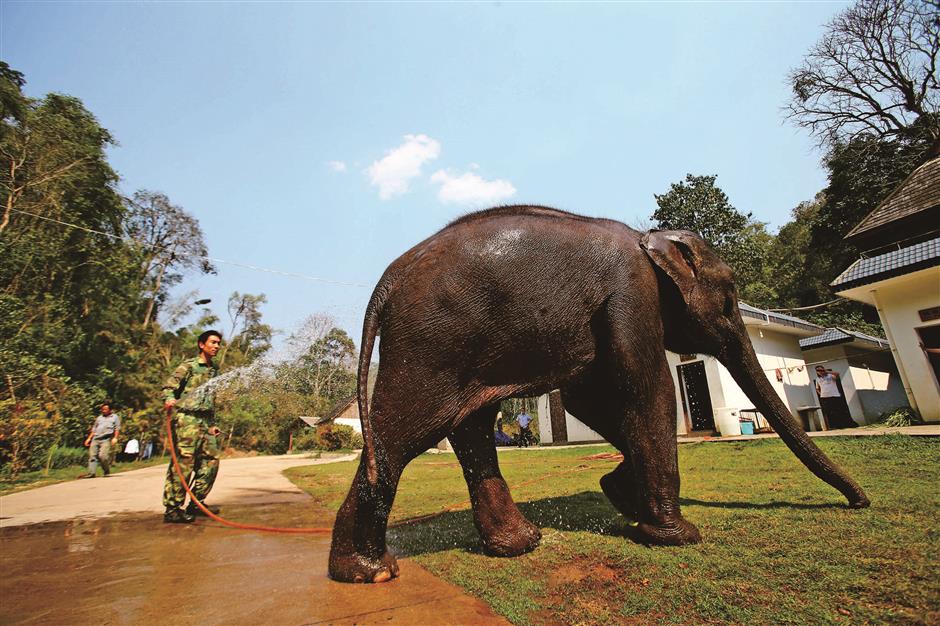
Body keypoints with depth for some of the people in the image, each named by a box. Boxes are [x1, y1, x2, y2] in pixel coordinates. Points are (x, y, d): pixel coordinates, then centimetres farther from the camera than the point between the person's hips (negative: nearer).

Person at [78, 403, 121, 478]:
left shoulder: (115, 417, 14)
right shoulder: (99, 418, 26)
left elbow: (117, 428, 5)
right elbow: (94, 429, 25)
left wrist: (115, 438, -8)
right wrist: (89, 438, 13)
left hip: (106, 439, -5)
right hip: (95, 439, 5)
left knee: (103, 455, -18)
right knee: (92, 455, -5)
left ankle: (107, 471, -2)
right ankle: (91, 473, -6)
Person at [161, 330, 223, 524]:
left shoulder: (214, 370, 21)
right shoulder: (189, 365, 1)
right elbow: (169, 386, -8)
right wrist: (169, 400, -30)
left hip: (205, 422, 7)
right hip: (187, 418, -7)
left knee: (211, 460, 3)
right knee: (183, 462, -9)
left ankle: (196, 504, 15)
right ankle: (172, 509, -1)